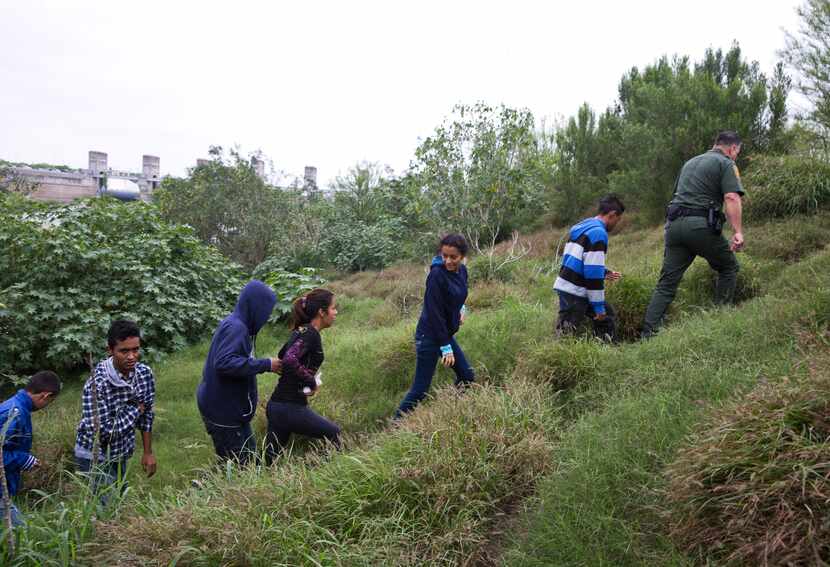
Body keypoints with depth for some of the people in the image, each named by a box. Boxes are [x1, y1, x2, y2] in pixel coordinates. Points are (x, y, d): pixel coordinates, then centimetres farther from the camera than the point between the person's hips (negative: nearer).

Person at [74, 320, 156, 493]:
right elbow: (103, 432, -30)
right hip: (95, 457, -6)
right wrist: (136, 408, -20)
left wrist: (148, 452, 4)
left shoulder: (145, 373, -12)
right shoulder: (96, 384, -30)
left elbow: (147, 415, 1)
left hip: (121, 455, 6)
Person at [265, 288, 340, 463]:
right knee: (333, 433, 12)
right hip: (290, 408, -9)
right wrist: (312, 382, -17)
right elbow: (289, 360, -30)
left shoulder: (301, 331, 12)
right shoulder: (310, 333, -16)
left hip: (278, 405, 9)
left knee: (269, 461, 12)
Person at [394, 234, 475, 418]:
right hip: (429, 336, -8)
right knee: (420, 389, -5)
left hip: (446, 333, 8)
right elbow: (434, 313, -22)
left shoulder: (462, 271, 1)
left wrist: (461, 308, 2)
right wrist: (445, 347, -20)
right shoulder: (437, 274, -22)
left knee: (467, 376, 11)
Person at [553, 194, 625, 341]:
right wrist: (598, 306, -14)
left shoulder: (582, 226, 14)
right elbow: (593, 273, -20)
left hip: (566, 286, 10)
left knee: (607, 315, 20)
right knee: (566, 335, -6)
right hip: (574, 292, -10)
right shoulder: (598, 233, -16)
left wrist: (605, 273, 25)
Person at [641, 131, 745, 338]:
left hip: (674, 224, 6)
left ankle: (647, 333, -3)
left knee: (667, 282, 4)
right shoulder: (726, 164, 4)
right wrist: (738, 232, -17)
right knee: (729, 267, 17)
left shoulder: (690, 162, 26)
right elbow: (732, 198, -11)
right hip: (700, 225, -6)